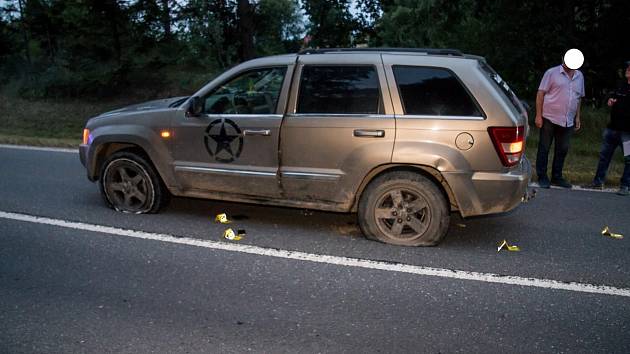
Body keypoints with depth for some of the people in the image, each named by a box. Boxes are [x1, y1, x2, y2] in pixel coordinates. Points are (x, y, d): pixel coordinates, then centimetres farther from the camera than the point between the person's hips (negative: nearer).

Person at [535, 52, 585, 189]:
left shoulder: (580, 76, 13)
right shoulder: (552, 73, -4)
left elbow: (578, 98, 20)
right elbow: (540, 94, -5)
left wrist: (577, 117, 16)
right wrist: (538, 115, -11)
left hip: (568, 121, 5)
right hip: (549, 118, -5)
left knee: (562, 149, 10)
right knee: (544, 148, 2)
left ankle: (557, 177, 21)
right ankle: (542, 177, 10)